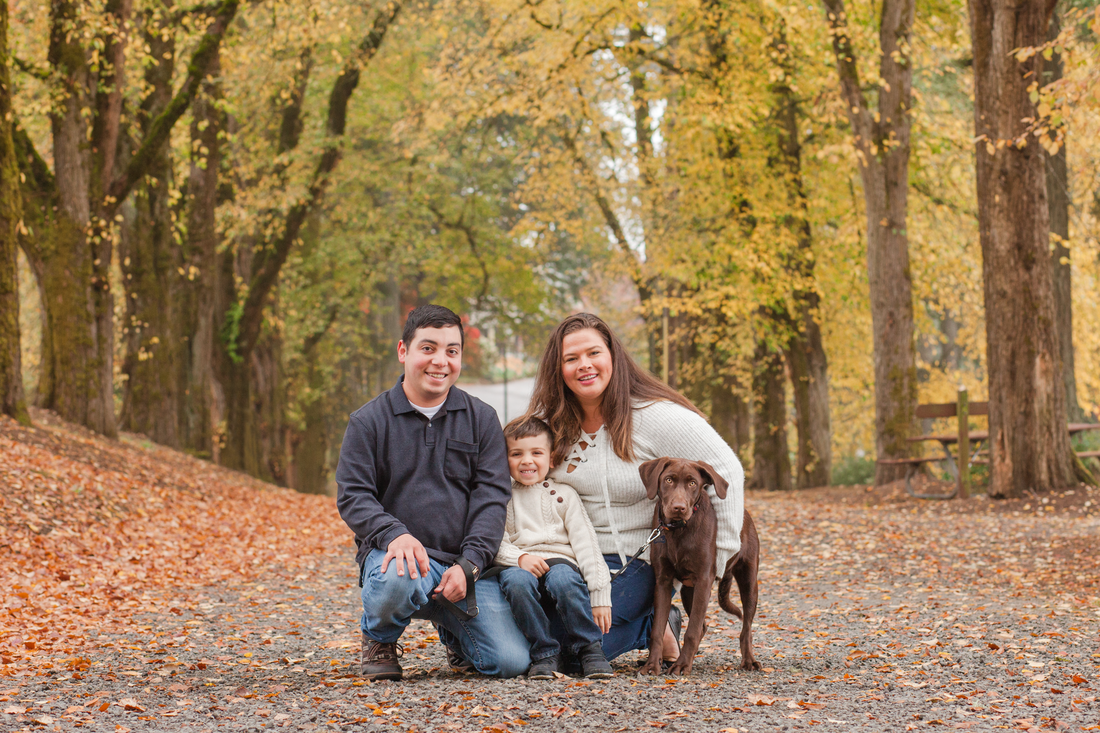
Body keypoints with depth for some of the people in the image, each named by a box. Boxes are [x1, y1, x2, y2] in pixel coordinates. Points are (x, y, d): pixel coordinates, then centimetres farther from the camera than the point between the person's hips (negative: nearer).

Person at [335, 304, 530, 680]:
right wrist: (393, 534, -23)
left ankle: (452, 630, 23)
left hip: (465, 563, 3)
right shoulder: (368, 421, 4)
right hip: (397, 551, -2)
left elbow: (492, 497, 2)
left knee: (511, 661, -14)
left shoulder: (481, 419, 9)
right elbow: (352, 497, -2)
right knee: (397, 579, -40)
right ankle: (379, 638, -2)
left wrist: (468, 565, -12)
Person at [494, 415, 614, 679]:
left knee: (564, 580, -36)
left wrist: (600, 595, -4)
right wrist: (519, 557, -17)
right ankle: (545, 654, -22)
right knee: (518, 582, -36)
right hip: (518, 566, 0)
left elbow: (585, 542, 6)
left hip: (559, 560, 0)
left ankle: (590, 650, -19)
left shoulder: (563, 494, 14)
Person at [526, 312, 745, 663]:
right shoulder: (549, 421, 1)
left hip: (642, 564, -6)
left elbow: (726, 471, -15)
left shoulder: (656, 417, -14)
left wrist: (720, 556, -15)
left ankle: (653, 627, 6)